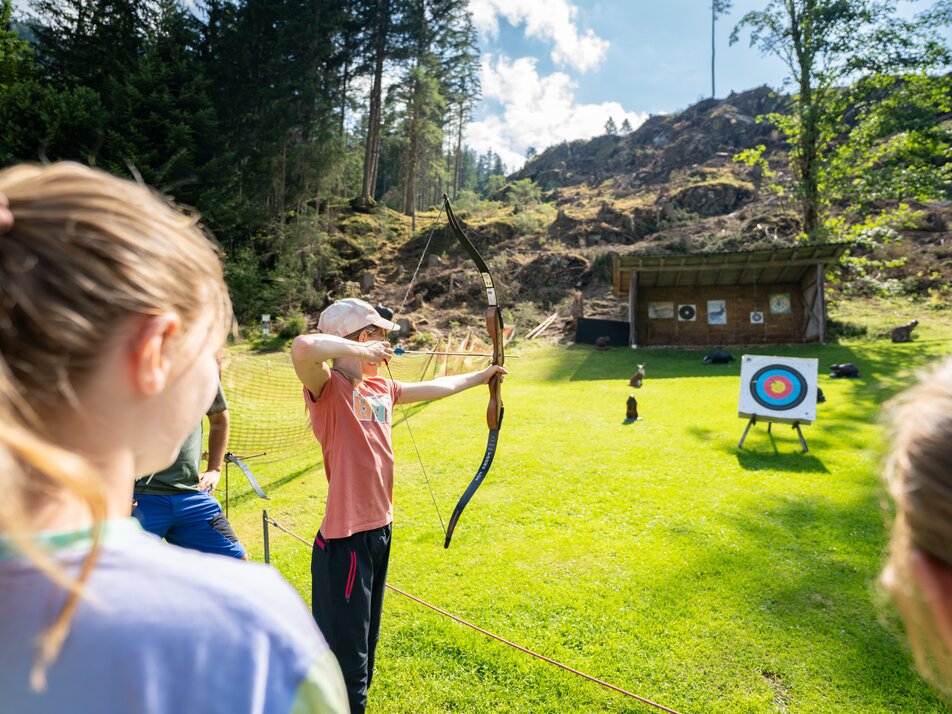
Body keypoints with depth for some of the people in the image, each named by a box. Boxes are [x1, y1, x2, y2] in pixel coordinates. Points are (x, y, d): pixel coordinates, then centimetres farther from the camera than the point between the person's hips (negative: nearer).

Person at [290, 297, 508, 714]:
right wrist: (360, 350, -24)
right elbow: (303, 347, -38)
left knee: (365, 644, 24)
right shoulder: (328, 388, -16)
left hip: (380, 530, 8)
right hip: (345, 540, -8)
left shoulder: (380, 389, 7)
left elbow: (432, 388, 23)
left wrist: (478, 377, 35)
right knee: (347, 654, 2)